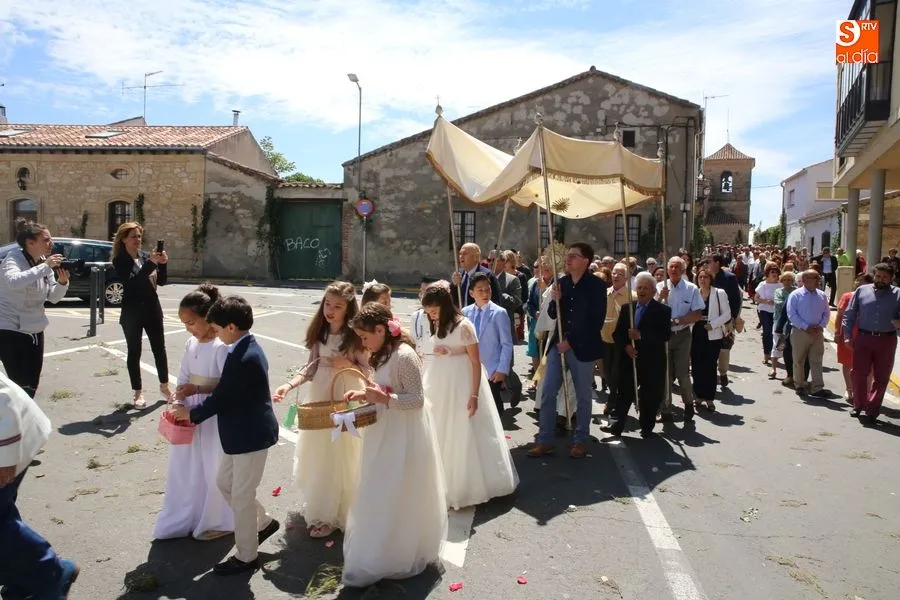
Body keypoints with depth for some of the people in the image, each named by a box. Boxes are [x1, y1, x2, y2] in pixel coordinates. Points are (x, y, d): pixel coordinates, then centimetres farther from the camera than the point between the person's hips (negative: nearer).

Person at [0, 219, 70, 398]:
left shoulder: (44, 262, 4)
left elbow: (53, 297, 5)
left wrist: (62, 282, -13)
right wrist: (45, 267, -35)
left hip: (34, 330, 7)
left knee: (32, 384, 12)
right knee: (22, 387, -9)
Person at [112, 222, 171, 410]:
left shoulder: (146, 256, 6)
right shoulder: (120, 261, -7)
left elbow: (162, 281, 5)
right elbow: (131, 282, -22)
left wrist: (162, 264, -12)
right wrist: (150, 263, -29)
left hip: (152, 309, 4)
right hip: (132, 313, -4)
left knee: (159, 348, 9)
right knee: (134, 352, 4)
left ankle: (164, 386, 24)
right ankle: (138, 393, 14)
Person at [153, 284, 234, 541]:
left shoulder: (221, 347, -19)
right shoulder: (191, 344, 5)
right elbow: (183, 379, 11)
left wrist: (196, 389, -26)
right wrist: (178, 402, -2)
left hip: (216, 416, -7)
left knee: (214, 470, 7)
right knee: (187, 467, 17)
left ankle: (217, 522, 27)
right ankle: (185, 519, 34)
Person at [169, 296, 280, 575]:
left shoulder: (241, 357, -26)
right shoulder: (247, 348, 6)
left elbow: (221, 397, -20)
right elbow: (228, 392, 15)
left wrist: (191, 413, -4)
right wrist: (195, 408, 13)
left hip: (251, 435, -10)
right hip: (244, 433, 10)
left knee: (241, 496, 4)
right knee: (224, 483, 22)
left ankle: (246, 557, 22)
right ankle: (263, 522, 37)